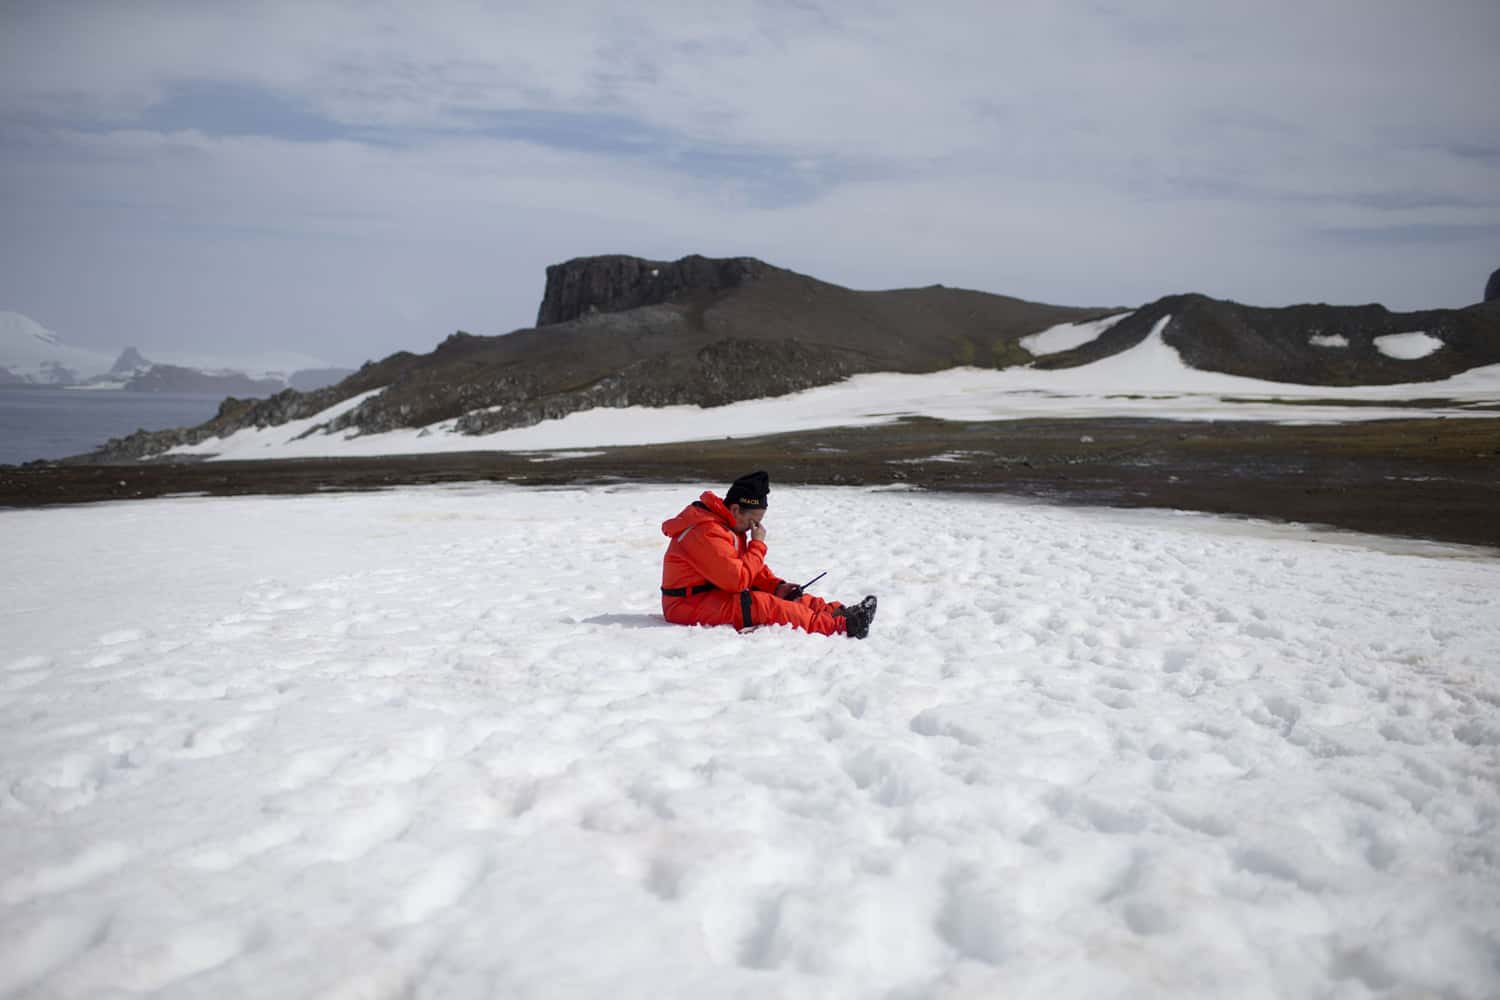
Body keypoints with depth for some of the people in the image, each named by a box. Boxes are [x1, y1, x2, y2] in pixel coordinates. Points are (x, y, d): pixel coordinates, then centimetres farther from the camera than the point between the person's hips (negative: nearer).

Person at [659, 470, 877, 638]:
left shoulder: (726, 525, 11)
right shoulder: (707, 532, -23)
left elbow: (749, 569, 17)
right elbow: (738, 580, -25)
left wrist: (776, 586, 0)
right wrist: (758, 545, -16)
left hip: (716, 592, 11)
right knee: (764, 606, -27)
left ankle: (838, 612, -11)